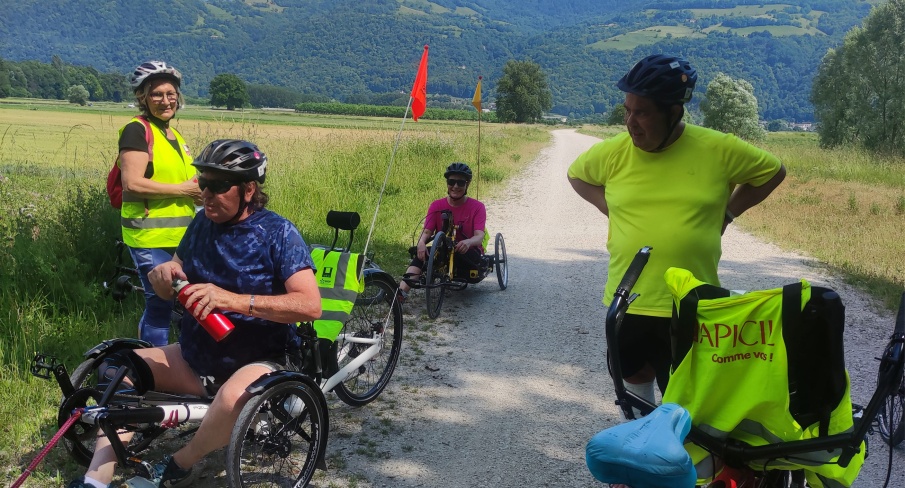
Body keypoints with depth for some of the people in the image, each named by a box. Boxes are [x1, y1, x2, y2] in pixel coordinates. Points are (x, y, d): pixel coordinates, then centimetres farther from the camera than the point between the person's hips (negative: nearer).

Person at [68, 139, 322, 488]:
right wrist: (163, 274, -13)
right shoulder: (203, 223, 3)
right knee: (116, 368, -7)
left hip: (257, 361, -6)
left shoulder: (277, 233, -14)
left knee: (235, 396, -37)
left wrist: (231, 299, -32)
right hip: (195, 356, 7)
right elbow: (168, 293, 12)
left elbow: (310, 305, -25)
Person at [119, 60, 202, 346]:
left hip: (178, 235, 9)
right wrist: (183, 189, -16)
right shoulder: (137, 130, -10)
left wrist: (199, 189, 6)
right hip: (150, 237, -9)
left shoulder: (174, 135, 17)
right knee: (160, 305, -6)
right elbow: (133, 183, -20)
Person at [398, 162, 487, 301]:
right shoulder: (436, 206, 1)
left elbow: (479, 236, -18)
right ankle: (401, 292, -44)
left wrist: (468, 242, -43)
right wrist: (421, 242, -34)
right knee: (421, 253, -28)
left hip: (468, 256, -2)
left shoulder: (477, 207, -7)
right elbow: (427, 231, -8)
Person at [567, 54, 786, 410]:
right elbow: (576, 175, 17)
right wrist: (609, 208, 3)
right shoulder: (613, 152, -3)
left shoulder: (718, 149, -7)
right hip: (628, 302, 2)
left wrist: (728, 211, 1)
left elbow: (773, 171, 8)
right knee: (634, 380, 17)